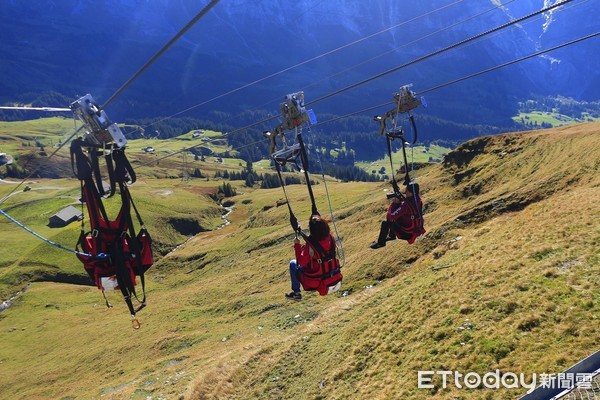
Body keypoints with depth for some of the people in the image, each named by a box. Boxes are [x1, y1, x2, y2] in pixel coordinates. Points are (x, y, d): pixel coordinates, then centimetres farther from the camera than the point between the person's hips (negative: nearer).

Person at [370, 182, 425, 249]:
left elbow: (390, 217, -25)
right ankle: (392, 236, 36)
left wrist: (395, 203, -16)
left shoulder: (406, 205, -32)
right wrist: (399, 201, -7)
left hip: (408, 234, -8)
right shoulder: (418, 199, -8)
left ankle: (381, 243, 16)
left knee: (385, 223, 1)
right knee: (395, 215, 22)